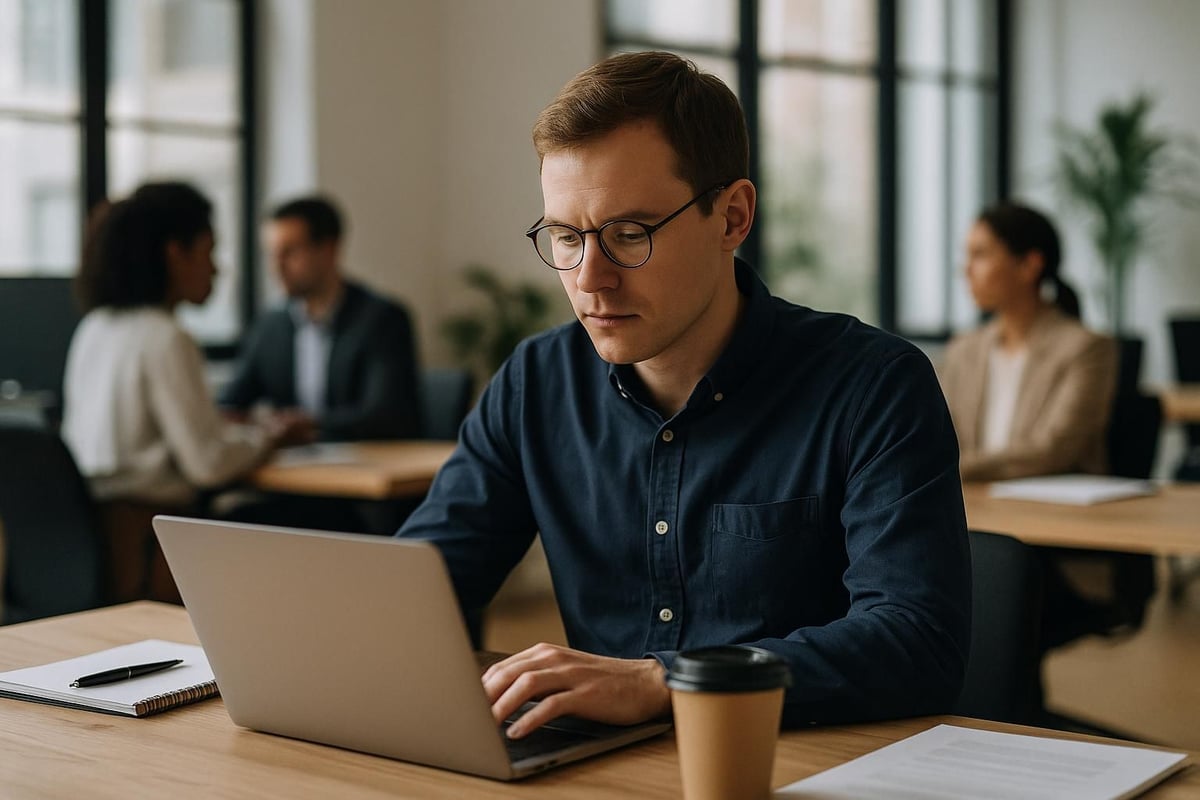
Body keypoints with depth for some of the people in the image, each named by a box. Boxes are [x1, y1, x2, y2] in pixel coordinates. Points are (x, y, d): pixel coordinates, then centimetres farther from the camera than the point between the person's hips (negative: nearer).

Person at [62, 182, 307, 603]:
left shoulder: (93, 329, 11)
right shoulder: (165, 339, -15)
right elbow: (210, 462, -17)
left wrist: (245, 431, 16)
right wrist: (265, 435, 3)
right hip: (144, 549, -9)